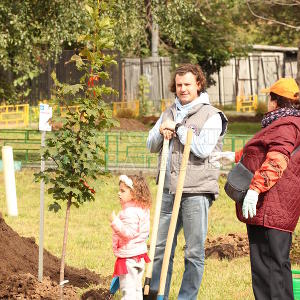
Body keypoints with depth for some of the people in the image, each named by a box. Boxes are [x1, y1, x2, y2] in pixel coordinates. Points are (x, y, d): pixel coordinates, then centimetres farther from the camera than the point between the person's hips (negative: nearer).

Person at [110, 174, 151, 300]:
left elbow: (128, 233, -30)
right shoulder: (143, 209, 10)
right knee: (136, 288, 18)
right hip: (139, 255, 10)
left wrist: (115, 222, -31)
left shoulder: (130, 212, -22)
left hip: (129, 257, -10)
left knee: (128, 289, -7)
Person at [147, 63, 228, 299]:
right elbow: (151, 146, 15)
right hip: (169, 191, 6)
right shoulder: (169, 114, 16)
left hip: (196, 191, -6)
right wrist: (161, 132, -5)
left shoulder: (211, 116, -3)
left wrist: (178, 129, -11)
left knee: (194, 252, 0)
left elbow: (203, 149, -16)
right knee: (160, 247, 10)